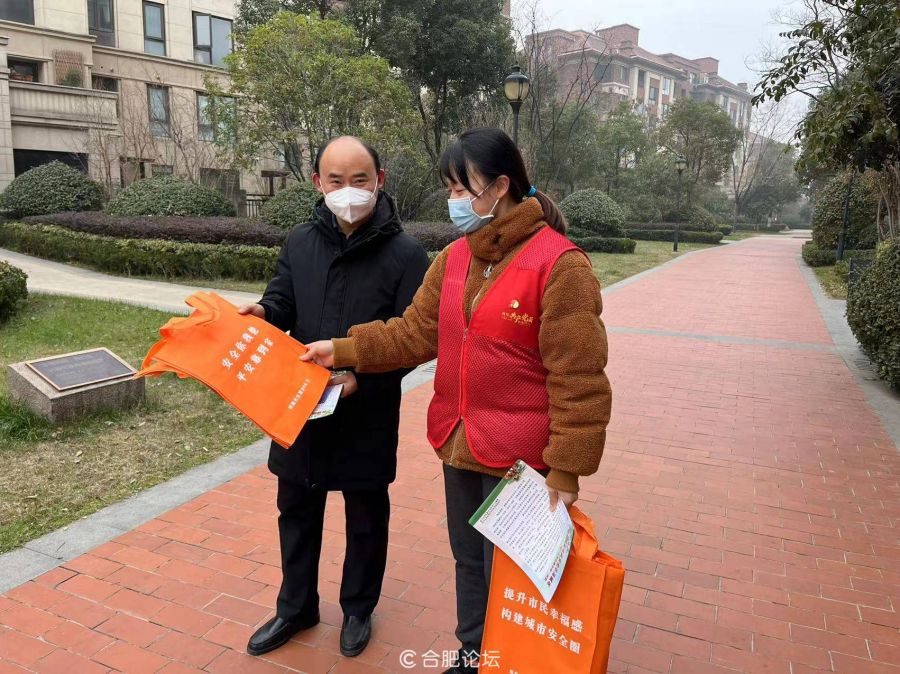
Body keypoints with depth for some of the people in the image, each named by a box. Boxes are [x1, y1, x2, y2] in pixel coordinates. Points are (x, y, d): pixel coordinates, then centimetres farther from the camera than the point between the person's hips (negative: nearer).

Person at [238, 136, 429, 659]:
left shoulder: (405, 254, -13)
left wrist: (362, 378, -25)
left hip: (368, 415, -4)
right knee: (297, 512, 19)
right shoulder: (299, 243, 1)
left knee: (367, 519, 15)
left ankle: (358, 609, 40)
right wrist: (262, 312, -14)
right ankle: (296, 608, 42)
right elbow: (282, 304, 9)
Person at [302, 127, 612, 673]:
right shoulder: (455, 257, 4)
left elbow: (577, 378, -18)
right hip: (458, 443, 7)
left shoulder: (559, 264, -18)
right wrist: (343, 351, -1)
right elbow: (416, 332, 6)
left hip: (517, 454, -6)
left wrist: (566, 469, -16)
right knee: (469, 561, 22)